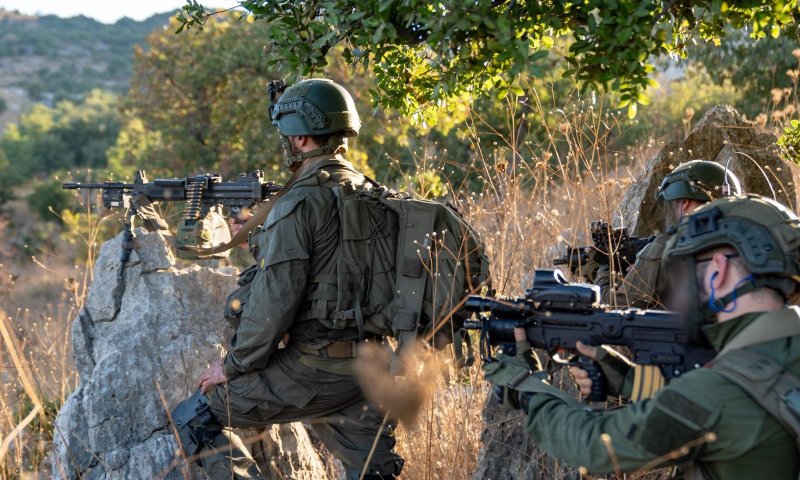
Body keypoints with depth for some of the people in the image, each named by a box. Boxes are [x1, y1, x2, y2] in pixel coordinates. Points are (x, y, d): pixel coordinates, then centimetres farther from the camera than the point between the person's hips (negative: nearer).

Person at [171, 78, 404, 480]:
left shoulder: (301, 202, -15)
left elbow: (275, 298, -18)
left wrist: (234, 364, -6)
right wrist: (261, 238, 20)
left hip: (315, 371, -8)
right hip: (370, 366, 8)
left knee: (193, 420, 6)